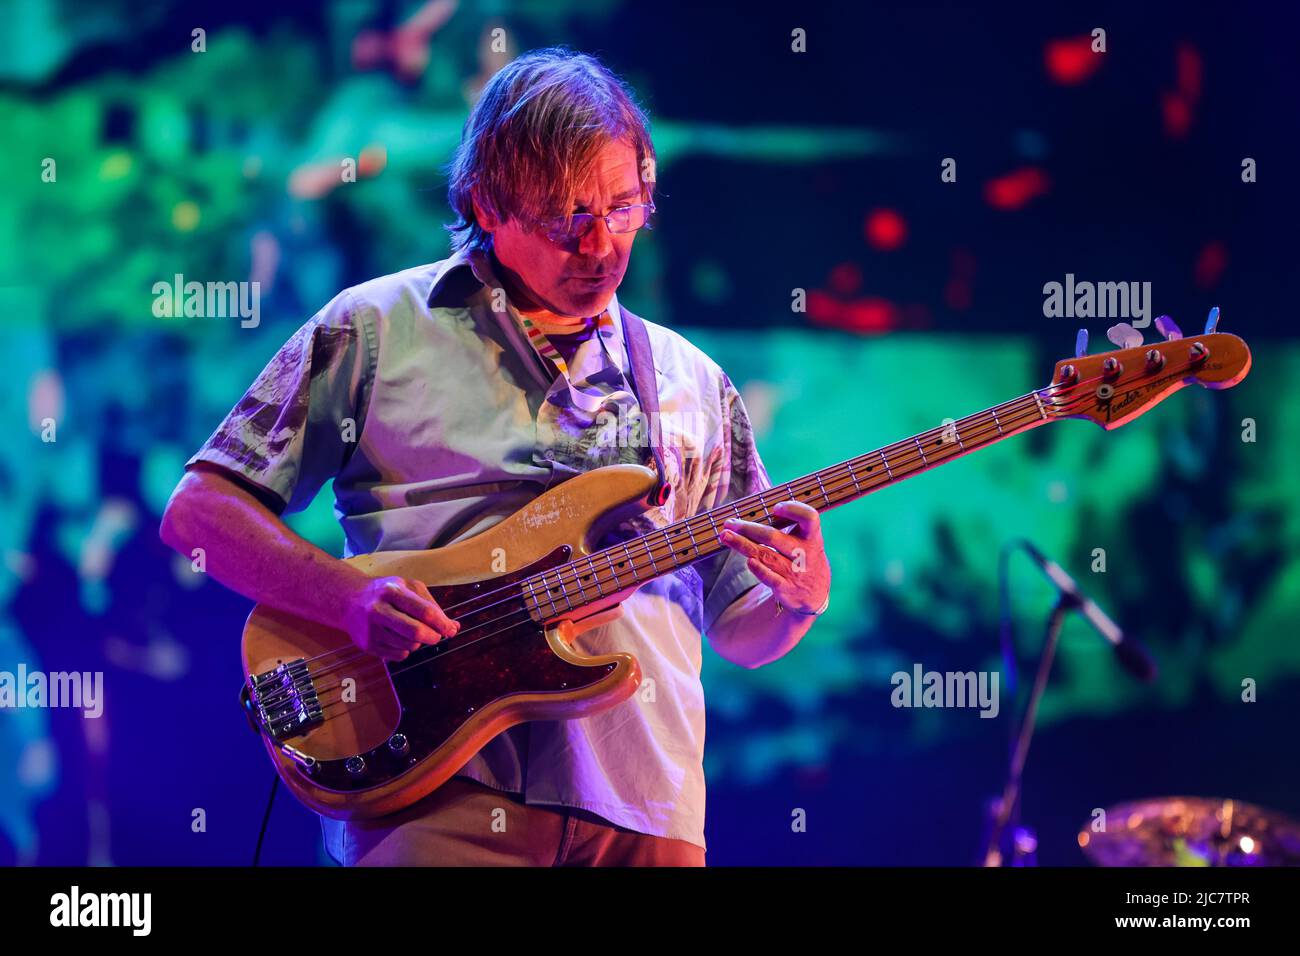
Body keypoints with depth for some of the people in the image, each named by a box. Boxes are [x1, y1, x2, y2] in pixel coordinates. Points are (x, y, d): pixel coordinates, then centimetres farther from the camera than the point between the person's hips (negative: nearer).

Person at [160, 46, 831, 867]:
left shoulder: (696, 385, 19)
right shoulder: (378, 329, 8)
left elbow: (742, 634, 21)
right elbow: (200, 510, 5)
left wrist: (801, 597, -3)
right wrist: (352, 598, -11)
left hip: (648, 813, 3)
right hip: (442, 797, -3)